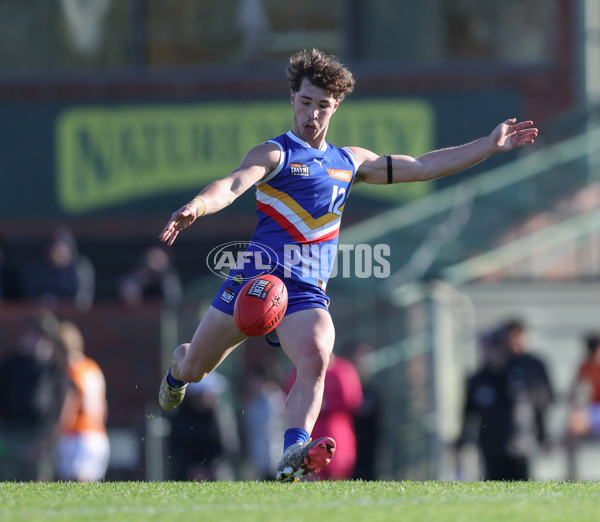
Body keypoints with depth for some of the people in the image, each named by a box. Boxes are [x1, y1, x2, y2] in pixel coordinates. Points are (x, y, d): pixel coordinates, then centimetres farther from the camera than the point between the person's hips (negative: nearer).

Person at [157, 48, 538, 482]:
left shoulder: (350, 162, 19)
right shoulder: (274, 154, 1)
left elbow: (422, 167, 25)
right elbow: (234, 184, -18)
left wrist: (490, 145, 22)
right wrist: (197, 206, -41)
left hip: (308, 292, 2)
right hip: (257, 277, -2)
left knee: (315, 360, -28)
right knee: (194, 369, 8)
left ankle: (294, 454, -42)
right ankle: (178, 367, 46)